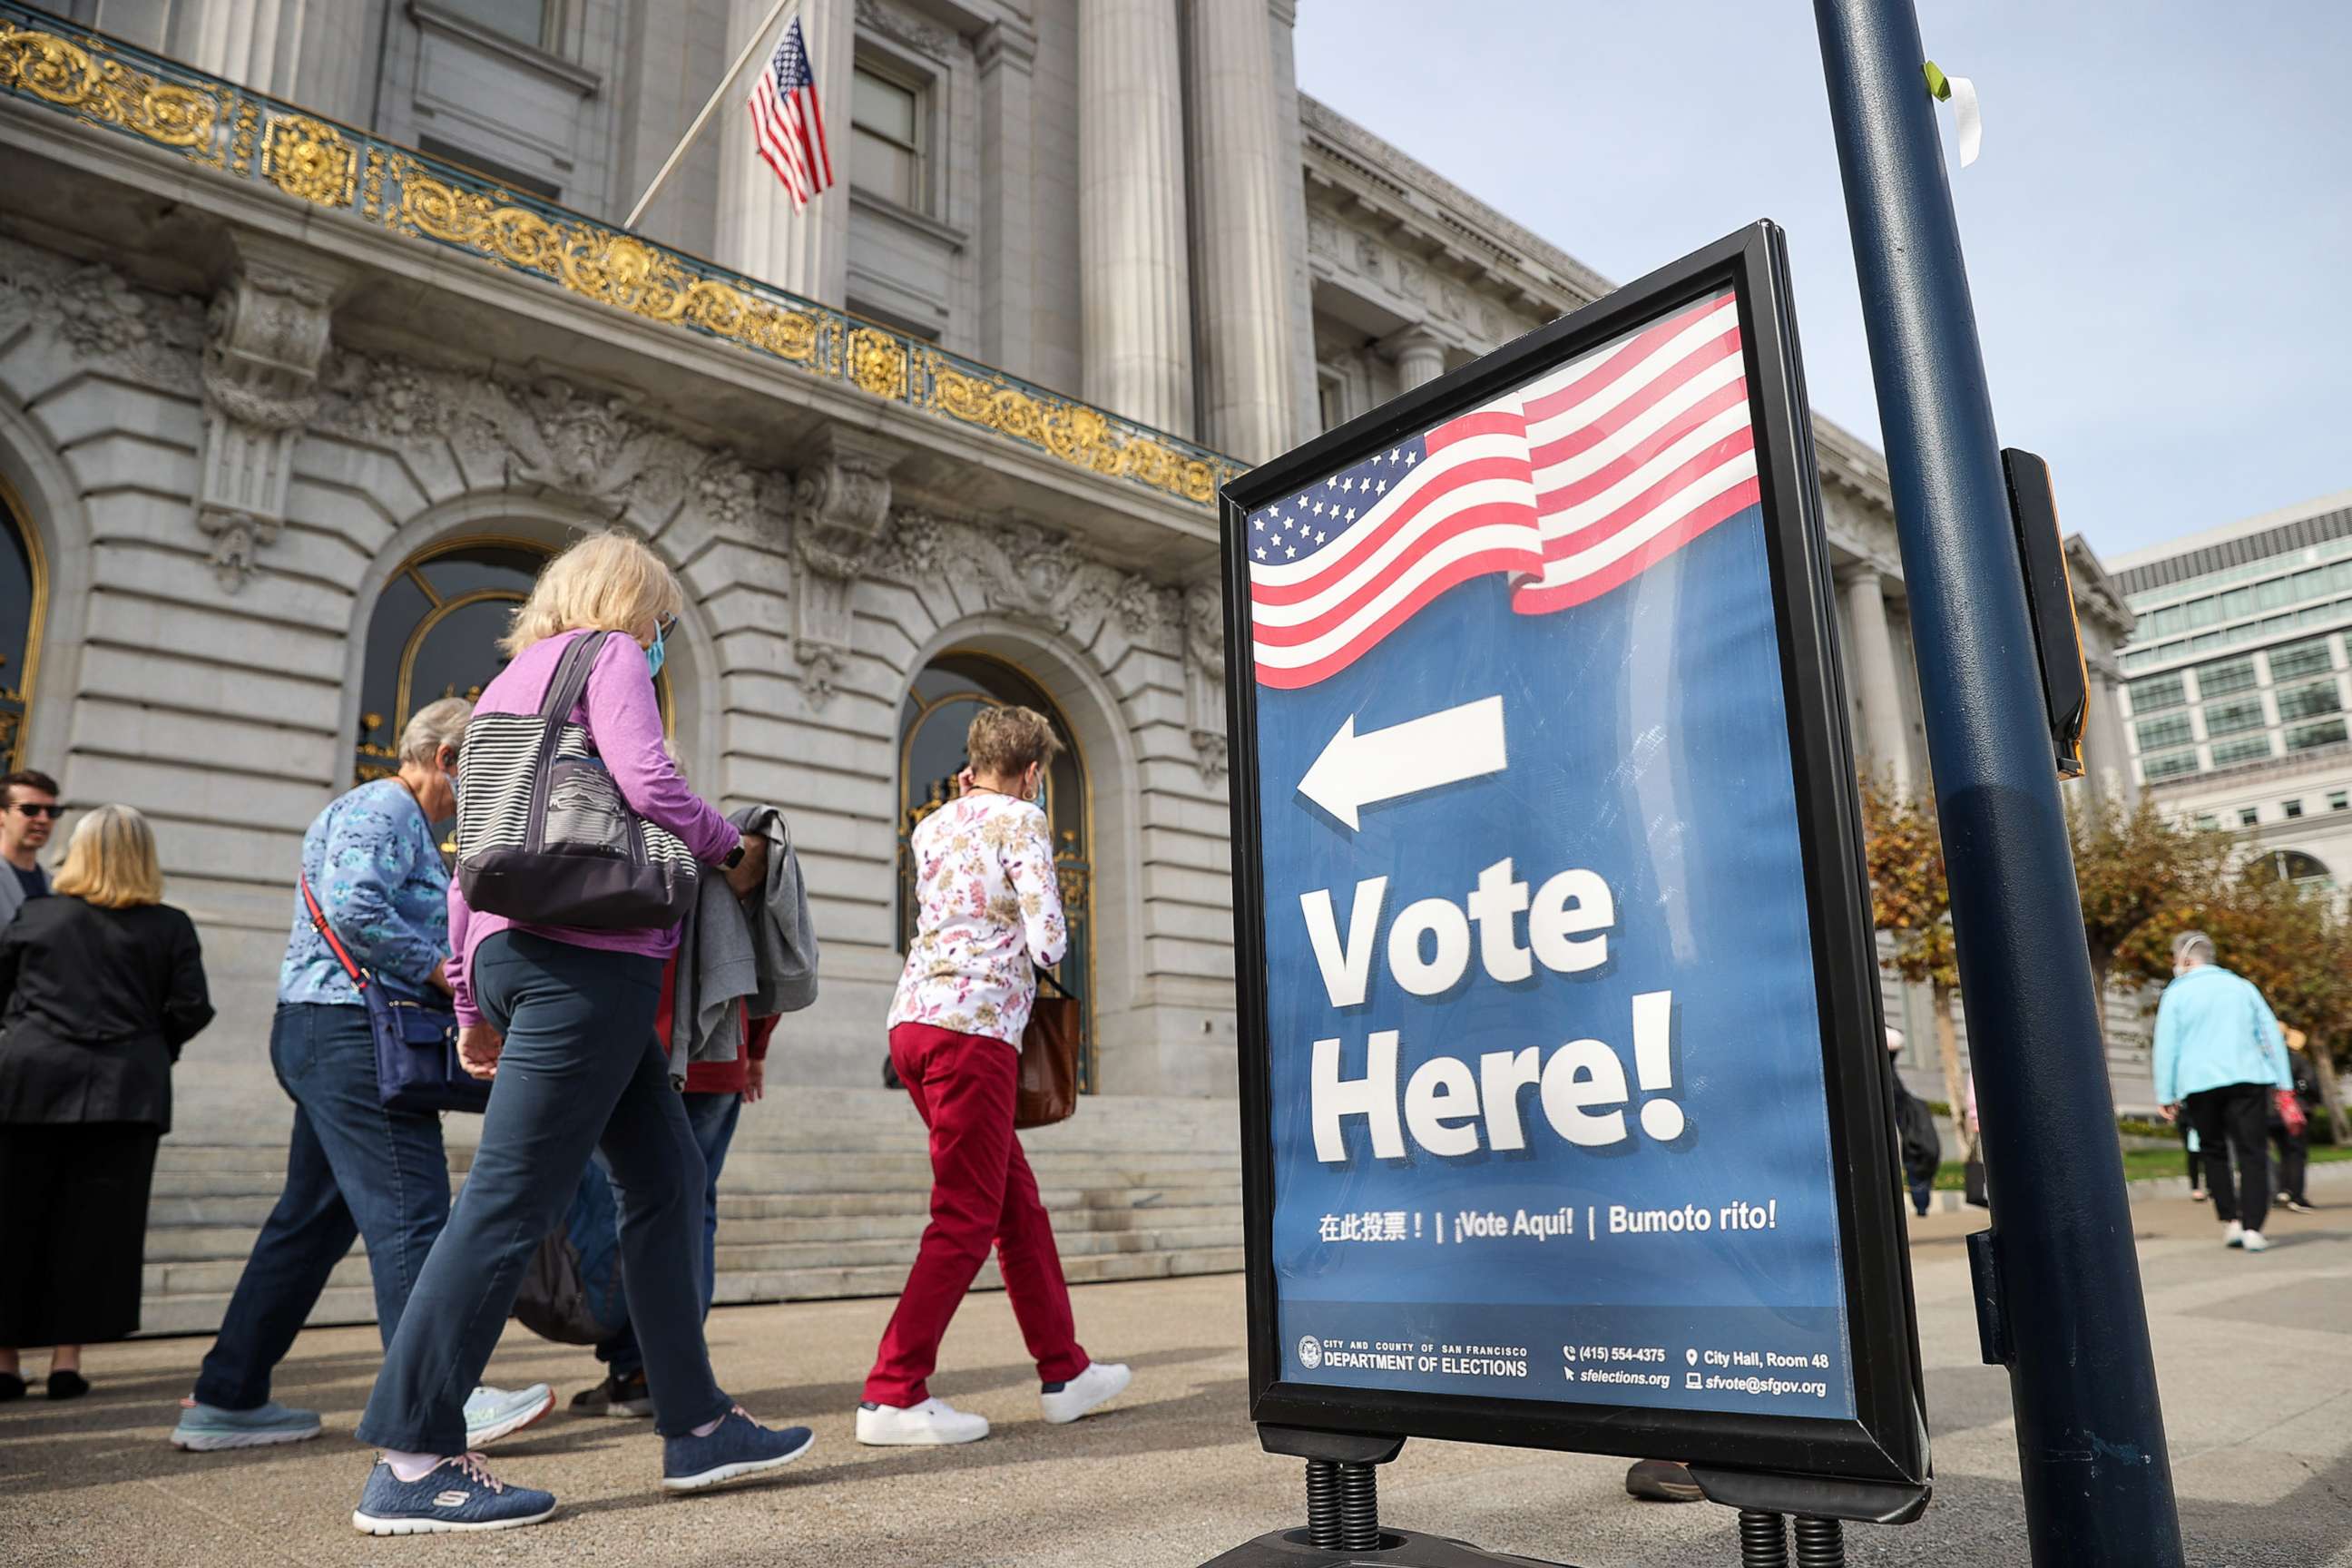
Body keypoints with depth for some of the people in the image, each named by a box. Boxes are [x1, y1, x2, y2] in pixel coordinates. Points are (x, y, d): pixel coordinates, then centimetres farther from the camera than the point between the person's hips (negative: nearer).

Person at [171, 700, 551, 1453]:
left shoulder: (406, 823, 24)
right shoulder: (384, 808, -9)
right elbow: (352, 907, -23)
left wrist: (447, 970, 12)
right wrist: (442, 968, -16)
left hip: (327, 1043, 11)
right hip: (352, 1031, -11)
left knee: (312, 1218, 13)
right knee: (408, 1214, -12)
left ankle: (226, 1400, 20)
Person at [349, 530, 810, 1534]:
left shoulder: (508, 684, 26)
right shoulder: (610, 655, 2)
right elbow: (645, 780, -16)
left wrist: (471, 1005, 25)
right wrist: (730, 847, 2)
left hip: (512, 954, 9)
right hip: (587, 951, -9)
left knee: (664, 1178, 9)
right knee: (511, 1198, -7)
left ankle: (695, 1427, 12)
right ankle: (410, 1463, -2)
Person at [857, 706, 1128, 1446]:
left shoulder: (931, 826, 17)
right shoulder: (1022, 820, -3)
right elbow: (1047, 942, -11)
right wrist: (1048, 939, 13)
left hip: (914, 1020, 8)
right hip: (973, 1026, -8)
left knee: (1017, 1198, 15)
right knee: (966, 1219, -2)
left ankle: (1065, 1371, 23)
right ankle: (892, 1396, -1)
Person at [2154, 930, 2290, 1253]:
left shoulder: (2175, 994, 3)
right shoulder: (2242, 986, 13)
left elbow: (2166, 1047, -1)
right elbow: (2272, 1035, 13)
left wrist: (2166, 1096, 3)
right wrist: (2284, 1084, 15)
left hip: (2199, 1084, -2)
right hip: (2247, 1078, 2)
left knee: (2214, 1153, 12)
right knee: (2252, 1153, 0)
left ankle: (2229, 1221, 7)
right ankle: (2252, 1228, -9)